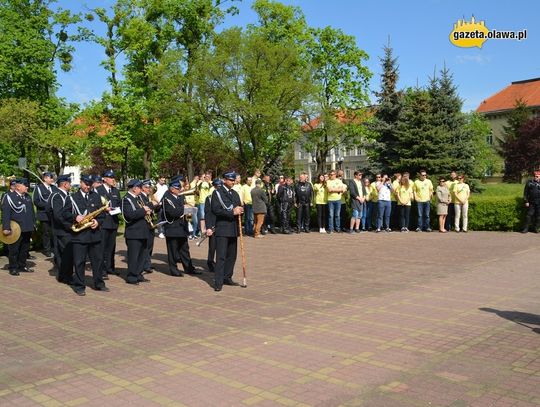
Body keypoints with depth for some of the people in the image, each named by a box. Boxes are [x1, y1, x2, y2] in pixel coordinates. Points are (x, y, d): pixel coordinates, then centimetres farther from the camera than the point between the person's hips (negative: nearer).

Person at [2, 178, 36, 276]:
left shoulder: (27, 196, 12)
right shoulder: (9, 196, -10)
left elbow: (31, 211, 17)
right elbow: (5, 213, -15)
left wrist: (33, 224, 12)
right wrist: (6, 228, -21)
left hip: (27, 229, 7)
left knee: (25, 248, 15)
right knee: (14, 249, 3)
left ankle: (22, 266, 27)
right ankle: (13, 268, 13)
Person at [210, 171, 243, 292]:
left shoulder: (235, 193, 18)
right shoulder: (217, 192, -4)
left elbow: (239, 208, 23)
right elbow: (215, 210, -14)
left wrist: (240, 210, -2)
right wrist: (232, 212, -17)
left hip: (234, 229, 7)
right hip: (222, 229, -7)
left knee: (232, 255, 11)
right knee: (221, 256, -9)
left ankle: (227, 277, 22)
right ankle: (218, 282, -8)